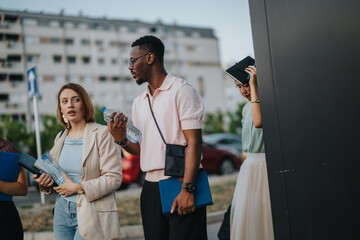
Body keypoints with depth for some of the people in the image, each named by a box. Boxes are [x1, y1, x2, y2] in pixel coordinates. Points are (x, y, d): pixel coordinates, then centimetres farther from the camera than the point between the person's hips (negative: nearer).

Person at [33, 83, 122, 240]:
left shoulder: (101, 134, -8)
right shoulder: (60, 138, 13)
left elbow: (114, 178, -13)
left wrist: (77, 187, -17)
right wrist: (45, 181, 1)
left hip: (90, 212, -6)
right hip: (62, 211, 6)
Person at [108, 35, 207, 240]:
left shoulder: (181, 90, -4)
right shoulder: (139, 102, 17)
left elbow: (194, 141, -12)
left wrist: (187, 188, -20)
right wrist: (122, 140, -1)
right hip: (151, 189, 6)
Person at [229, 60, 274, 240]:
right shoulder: (246, 108, 14)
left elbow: (258, 122, -31)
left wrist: (253, 86, -25)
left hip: (266, 165, -8)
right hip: (249, 166, 8)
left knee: (263, 214, -4)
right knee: (246, 215, 9)